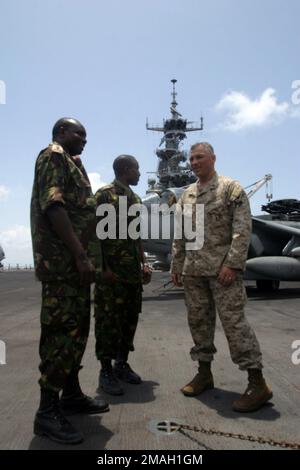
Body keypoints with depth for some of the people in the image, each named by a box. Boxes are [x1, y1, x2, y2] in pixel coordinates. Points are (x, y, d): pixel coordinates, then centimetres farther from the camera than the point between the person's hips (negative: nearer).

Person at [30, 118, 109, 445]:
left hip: (74, 261, 10)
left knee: (76, 330, 13)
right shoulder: (53, 156, -4)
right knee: (63, 332, -7)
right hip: (62, 262, -10)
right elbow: (53, 206, -18)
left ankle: (71, 394, 24)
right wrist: (80, 255, -23)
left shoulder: (70, 163, 26)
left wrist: (87, 257, 21)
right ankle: (48, 411, 2)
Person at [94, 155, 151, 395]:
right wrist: (105, 267, -17)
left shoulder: (135, 198, 17)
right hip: (112, 271, -8)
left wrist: (144, 262, 13)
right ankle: (106, 371, 11)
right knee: (109, 321, -1)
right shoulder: (105, 194, -7)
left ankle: (122, 364, 26)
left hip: (133, 271, 8)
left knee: (130, 319, 12)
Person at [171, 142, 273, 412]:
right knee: (198, 321, 10)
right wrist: (176, 266, 13)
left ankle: (258, 383, 2)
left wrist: (232, 264, -19)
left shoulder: (231, 188, -2)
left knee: (233, 321, -8)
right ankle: (204, 373, 24)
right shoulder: (186, 194, 16)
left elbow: (243, 228, -11)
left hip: (222, 267, -6)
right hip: (193, 270, 6)